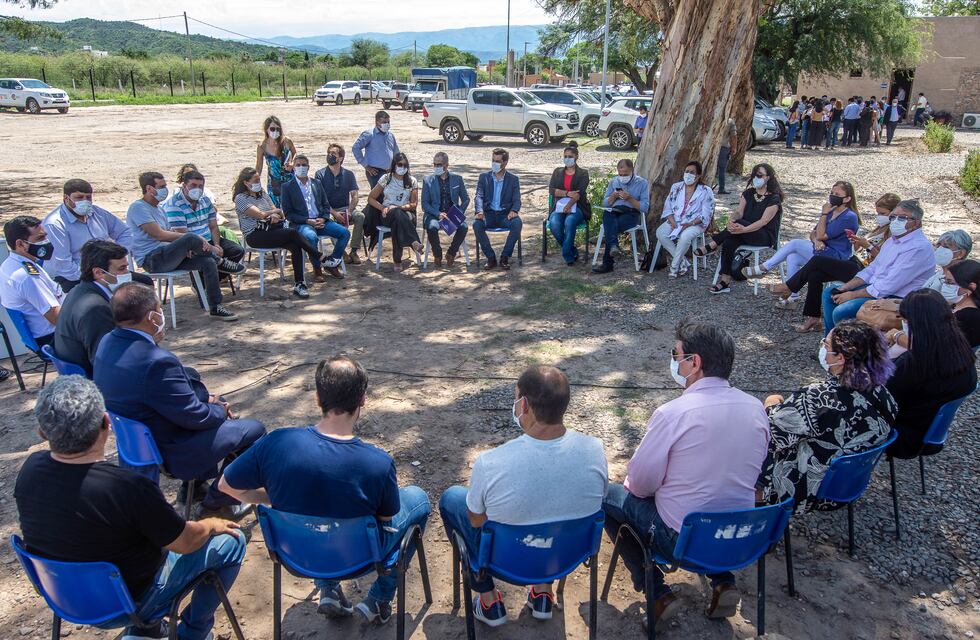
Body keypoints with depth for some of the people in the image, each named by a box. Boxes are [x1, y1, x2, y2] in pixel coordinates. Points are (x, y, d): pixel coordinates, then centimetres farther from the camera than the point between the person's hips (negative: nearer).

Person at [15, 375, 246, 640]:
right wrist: (212, 524, 2)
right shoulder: (131, 489, -35)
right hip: (128, 605, -6)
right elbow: (187, 542, -20)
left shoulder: (30, 469, -17)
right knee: (232, 541, 7)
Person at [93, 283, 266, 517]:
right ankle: (217, 500, 18)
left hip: (136, 435, 9)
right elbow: (194, 417, -24)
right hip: (171, 451, -9)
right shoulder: (156, 362, -35)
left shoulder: (108, 342, -5)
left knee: (217, 405, 26)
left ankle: (196, 484, 33)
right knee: (254, 430, 4)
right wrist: (221, 411, -4)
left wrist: (207, 397, 0)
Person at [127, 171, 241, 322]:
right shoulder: (138, 208, -8)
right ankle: (220, 262, -5)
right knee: (191, 238, -31)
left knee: (208, 262, -12)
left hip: (165, 256, 9)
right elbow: (159, 234, -19)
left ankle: (216, 308, -9)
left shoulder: (159, 208, 22)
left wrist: (186, 247, -7)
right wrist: (192, 238, -19)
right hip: (151, 260, -9)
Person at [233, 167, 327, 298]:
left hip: (269, 230, 6)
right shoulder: (240, 198, -3)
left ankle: (299, 285, -27)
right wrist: (275, 212, 4)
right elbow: (260, 214, -12)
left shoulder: (262, 193, 20)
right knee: (293, 233, -26)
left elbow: (275, 211, 15)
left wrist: (274, 215, -9)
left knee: (295, 247, -25)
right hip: (255, 236, -6)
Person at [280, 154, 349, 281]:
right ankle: (317, 268, -16)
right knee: (311, 237, -37)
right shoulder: (287, 187, 4)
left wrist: (323, 219, -5)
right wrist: (308, 221, -14)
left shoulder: (316, 183, 17)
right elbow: (288, 213, -2)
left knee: (344, 232, -16)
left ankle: (331, 264, -3)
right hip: (301, 224, -5)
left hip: (320, 221, 5)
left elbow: (326, 205, 17)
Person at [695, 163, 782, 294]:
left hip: (766, 236, -5)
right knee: (729, 243, -29)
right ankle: (725, 282, -31)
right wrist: (732, 221, -26)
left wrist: (743, 229, -34)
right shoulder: (748, 193, 12)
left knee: (739, 222, -34)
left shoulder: (774, 198, -7)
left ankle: (712, 246, -20)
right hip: (746, 234, 5)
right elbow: (739, 212, 0)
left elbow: (764, 221, -19)